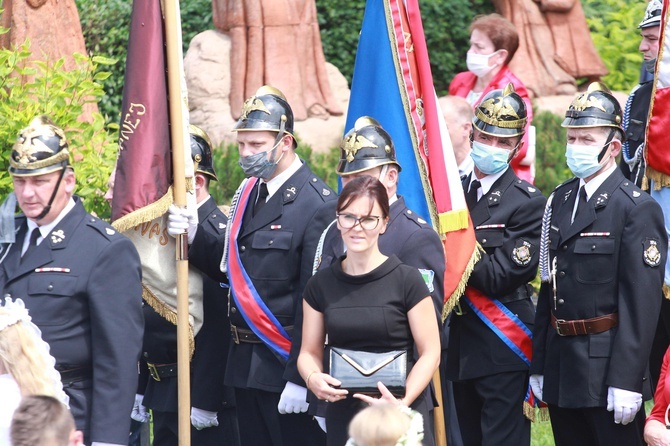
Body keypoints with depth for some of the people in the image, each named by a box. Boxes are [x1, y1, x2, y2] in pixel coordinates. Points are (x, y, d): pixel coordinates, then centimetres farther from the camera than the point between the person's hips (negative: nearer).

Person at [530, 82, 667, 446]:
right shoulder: (560, 200, 13)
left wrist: (626, 382, -19)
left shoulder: (638, 208, -10)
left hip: (606, 366, -7)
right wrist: (539, 367, 13)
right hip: (560, 367, 7)